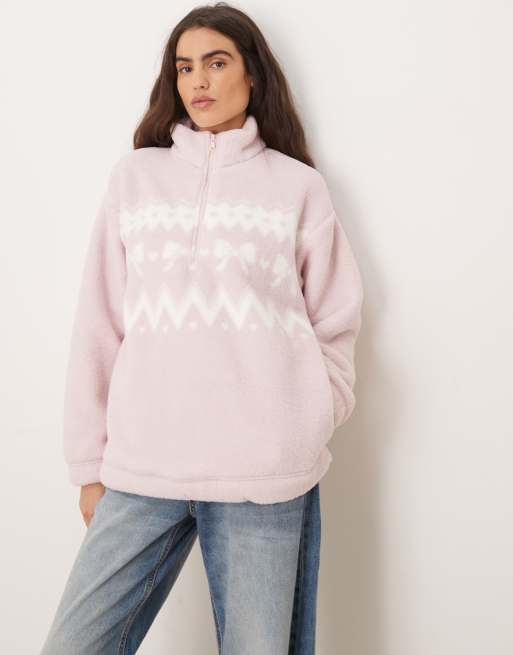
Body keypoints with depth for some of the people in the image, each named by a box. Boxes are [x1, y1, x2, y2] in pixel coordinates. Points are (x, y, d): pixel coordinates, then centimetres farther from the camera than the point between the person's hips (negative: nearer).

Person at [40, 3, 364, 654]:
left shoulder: (298, 185, 10)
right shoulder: (135, 176, 12)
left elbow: (335, 326, 11)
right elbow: (99, 328, 9)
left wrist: (311, 425, -1)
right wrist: (90, 463, 7)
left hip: (266, 474, -1)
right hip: (139, 472, 2)